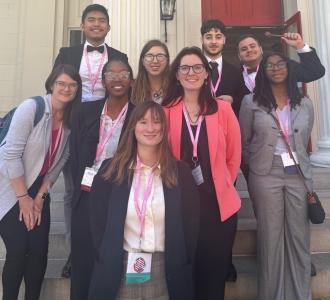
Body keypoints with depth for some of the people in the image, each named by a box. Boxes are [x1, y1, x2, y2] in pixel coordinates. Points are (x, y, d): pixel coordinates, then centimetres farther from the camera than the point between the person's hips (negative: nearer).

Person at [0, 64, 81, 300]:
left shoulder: (72, 119, -1)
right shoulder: (31, 108, -18)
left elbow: (61, 159, 3)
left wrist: (40, 196, -1)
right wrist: (23, 198, -16)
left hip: (38, 189, 5)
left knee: (40, 250, 2)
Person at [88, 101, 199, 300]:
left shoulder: (180, 172, -2)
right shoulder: (112, 170, -2)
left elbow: (191, 222, 0)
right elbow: (98, 220, 1)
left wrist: (183, 263, -2)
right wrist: (105, 258, -4)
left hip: (166, 269, 0)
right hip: (119, 268, 0)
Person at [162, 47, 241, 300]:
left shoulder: (223, 109, 0)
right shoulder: (165, 111, 0)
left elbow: (234, 156, 5)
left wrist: (220, 187, 7)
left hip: (219, 205, 1)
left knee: (214, 273, 15)